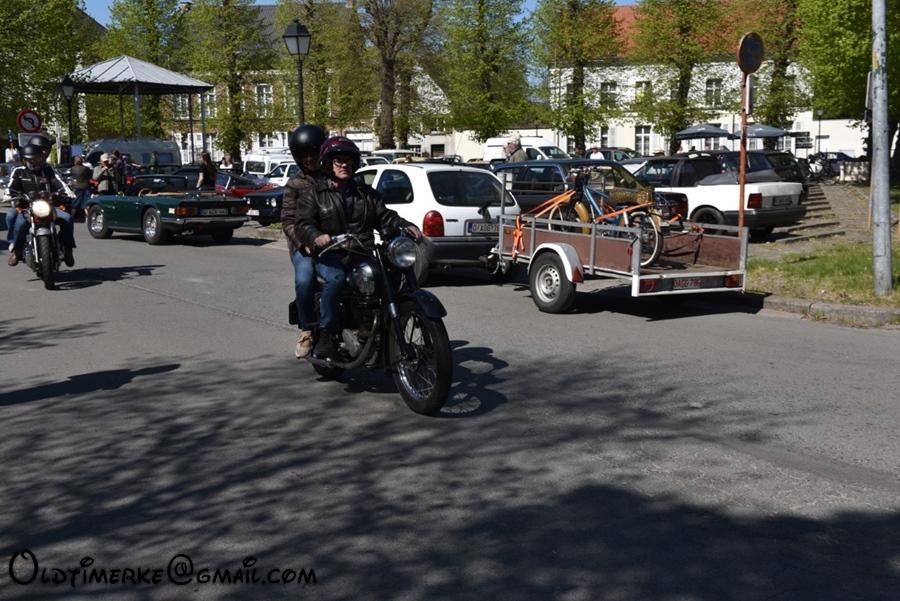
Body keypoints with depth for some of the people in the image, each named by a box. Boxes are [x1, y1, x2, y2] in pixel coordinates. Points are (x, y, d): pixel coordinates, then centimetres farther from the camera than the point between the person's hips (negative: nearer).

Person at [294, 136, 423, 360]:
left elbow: (385, 216, 15)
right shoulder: (313, 195, 9)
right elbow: (304, 224, -4)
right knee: (335, 278, -37)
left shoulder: (366, 194, 23)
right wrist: (316, 237, -28)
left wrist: (407, 226, -6)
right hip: (330, 256, -4)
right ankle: (327, 335, -27)